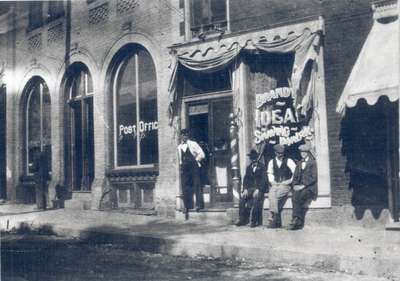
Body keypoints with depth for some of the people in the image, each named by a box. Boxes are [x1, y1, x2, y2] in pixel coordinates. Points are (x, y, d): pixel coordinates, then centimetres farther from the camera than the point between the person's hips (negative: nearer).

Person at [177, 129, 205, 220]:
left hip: (194, 167, -4)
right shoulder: (179, 147, 13)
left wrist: (195, 160, -7)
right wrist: (181, 164, 10)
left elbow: (201, 154, -2)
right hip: (184, 169, 4)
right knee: (185, 187, 2)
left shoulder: (193, 144, 0)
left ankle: (199, 204, -4)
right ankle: (187, 206, 8)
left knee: (197, 185, -8)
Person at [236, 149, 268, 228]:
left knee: (256, 197, -34)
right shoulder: (248, 167, 18)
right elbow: (245, 179, 13)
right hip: (250, 188, 4)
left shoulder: (262, 167, 4)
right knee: (242, 197, -24)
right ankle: (243, 220, -20)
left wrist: (258, 189, -19)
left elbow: (264, 180, -5)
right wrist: (245, 189, -6)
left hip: (260, 188, -4)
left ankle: (254, 221, -30)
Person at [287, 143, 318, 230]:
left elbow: (313, 178, -5)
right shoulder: (299, 164, 23)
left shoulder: (312, 163, 5)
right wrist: (295, 185, -1)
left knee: (297, 197, -30)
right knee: (294, 195, -25)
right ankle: (299, 223, -26)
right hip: (299, 187, 5)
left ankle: (296, 220, -29)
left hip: (309, 187, -5)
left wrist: (303, 186, -14)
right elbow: (295, 177, 19)